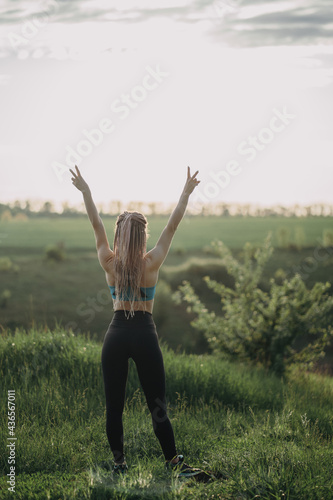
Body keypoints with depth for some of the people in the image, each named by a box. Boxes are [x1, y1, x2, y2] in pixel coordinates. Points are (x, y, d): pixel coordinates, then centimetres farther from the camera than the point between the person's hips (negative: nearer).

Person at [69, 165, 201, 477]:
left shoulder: (109, 264, -2)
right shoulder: (151, 263, -7)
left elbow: (96, 225, 4)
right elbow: (172, 226, -2)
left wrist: (85, 191, 11)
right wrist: (186, 192, 4)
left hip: (116, 334, 2)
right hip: (144, 334, -2)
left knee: (113, 405, 7)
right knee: (157, 406, 3)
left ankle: (119, 464, 13)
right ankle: (173, 463, 8)